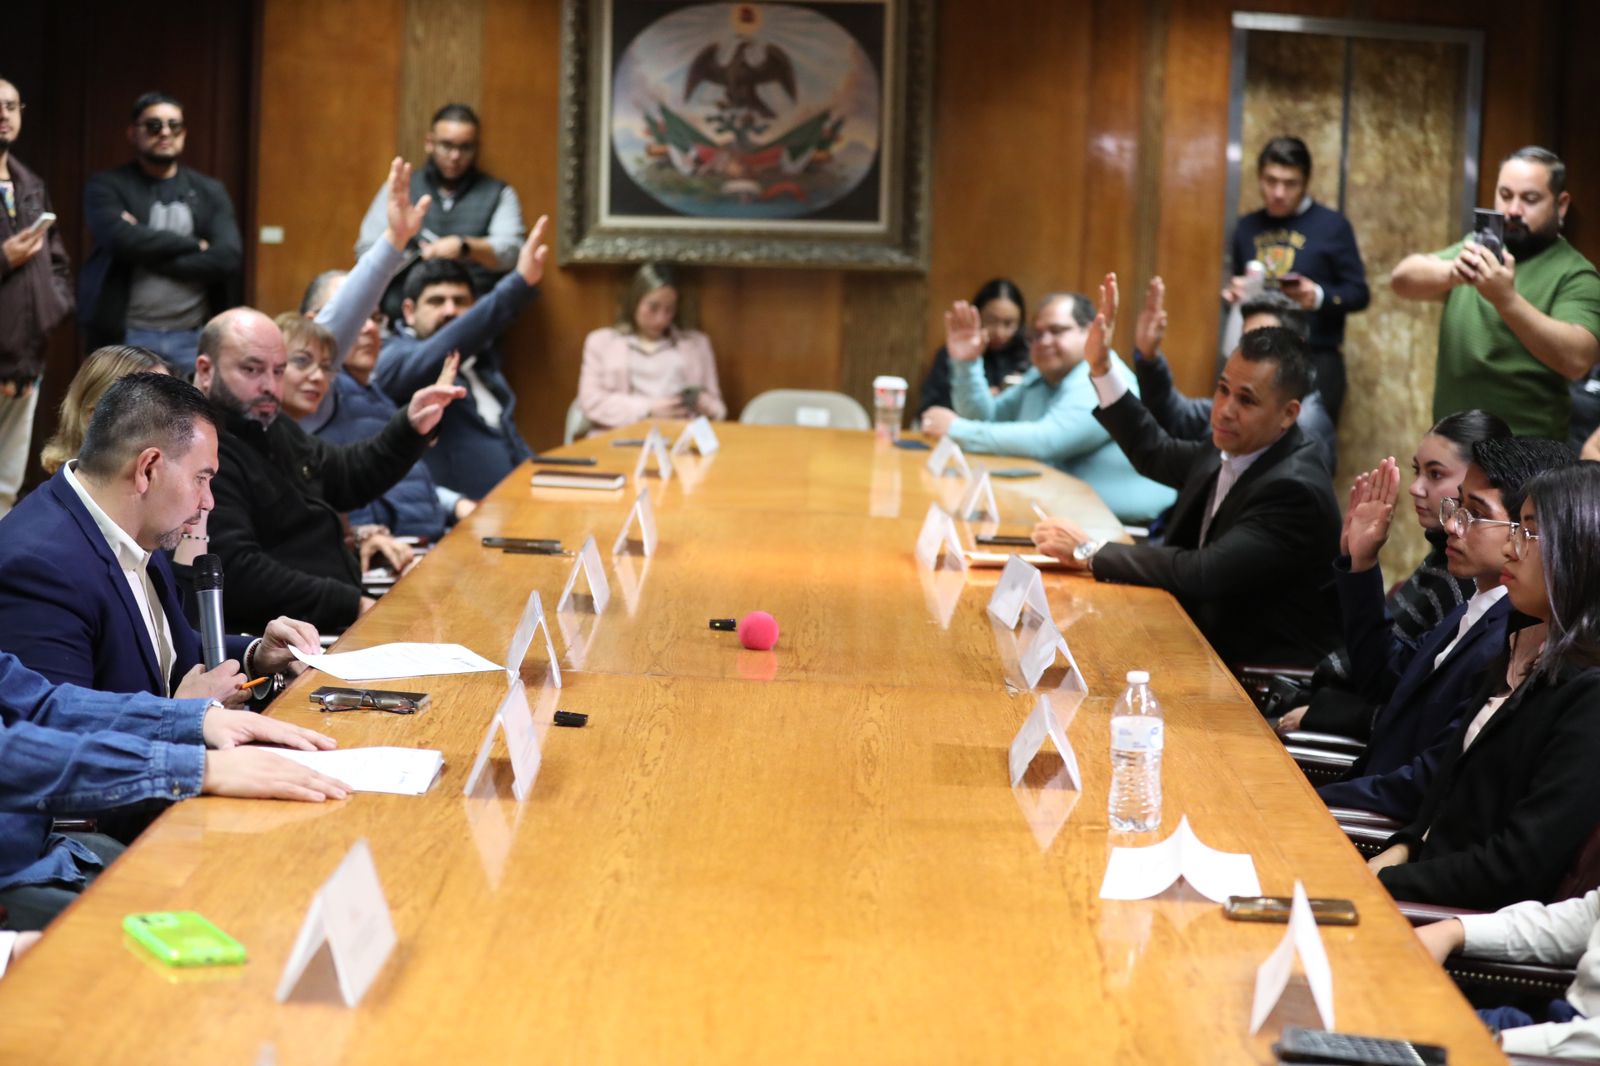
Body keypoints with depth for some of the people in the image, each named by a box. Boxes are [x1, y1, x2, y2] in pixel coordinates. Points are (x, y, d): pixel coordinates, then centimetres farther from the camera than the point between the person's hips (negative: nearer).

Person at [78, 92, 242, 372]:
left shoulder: (210, 192, 13)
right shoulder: (106, 187, 5)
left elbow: (229, 258, -2)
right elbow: (122, 239, -15)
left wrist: (149, 252, -8)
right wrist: (194, 244, -5)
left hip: (193, 338, 3)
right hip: (127, 338, -2)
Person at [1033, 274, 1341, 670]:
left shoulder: (1295, 491, -24)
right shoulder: (1230, 451, 2)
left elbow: (1201, 574, -31)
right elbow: (1155, 453, 22)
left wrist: (1088, 552, -21)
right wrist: (1100, 367, 12)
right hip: (1211, 644, 8)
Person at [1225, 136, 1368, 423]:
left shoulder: (1332, 225, -2)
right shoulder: (1247, 227, 13)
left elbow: (1359, 294, -1)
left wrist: (1320, 296, -20)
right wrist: (1234, 292, 2)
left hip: (1315, 361, -4)